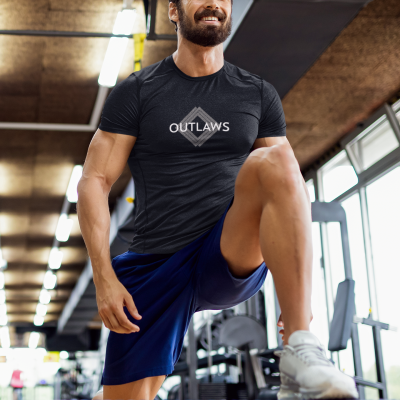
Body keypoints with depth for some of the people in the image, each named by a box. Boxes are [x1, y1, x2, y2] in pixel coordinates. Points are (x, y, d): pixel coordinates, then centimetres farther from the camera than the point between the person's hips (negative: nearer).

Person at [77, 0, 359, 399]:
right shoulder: (135, 92, 4)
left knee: (274, 160, -27)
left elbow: (289, 184, 10)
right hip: (155, 270, 0)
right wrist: (104, 278, -10)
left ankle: (299, 352, -32)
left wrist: (299, 289, 0)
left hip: (234, 258, 0)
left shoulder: (258, 94, 9)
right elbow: (94, 183, 0)